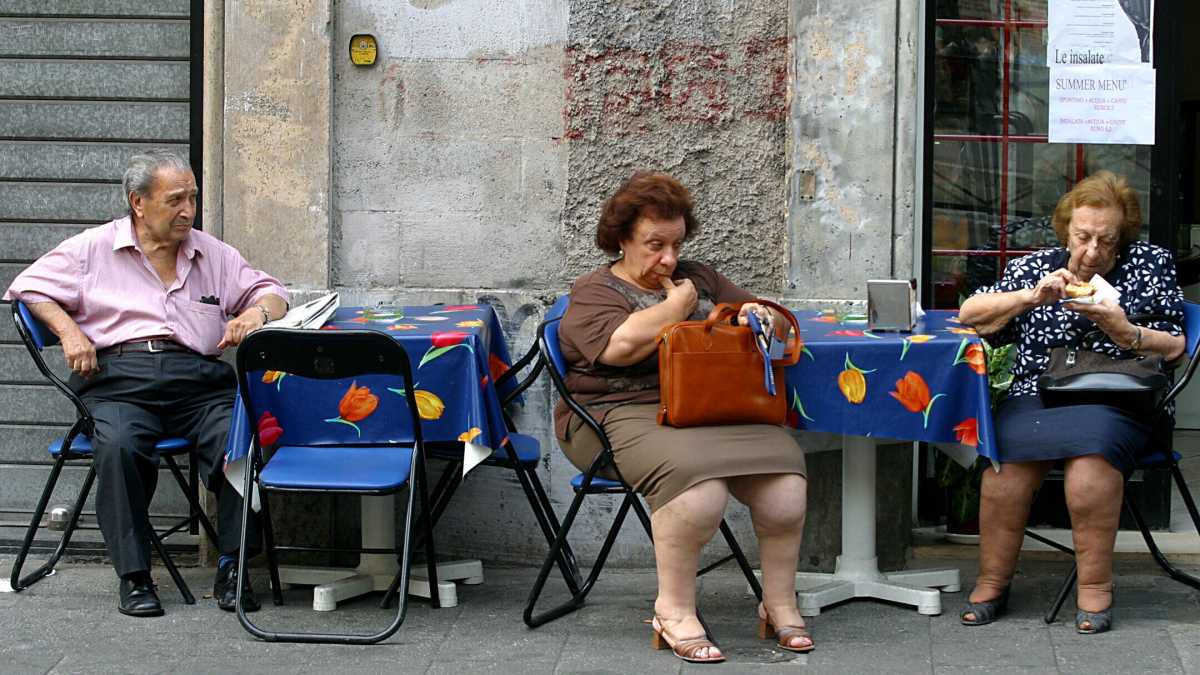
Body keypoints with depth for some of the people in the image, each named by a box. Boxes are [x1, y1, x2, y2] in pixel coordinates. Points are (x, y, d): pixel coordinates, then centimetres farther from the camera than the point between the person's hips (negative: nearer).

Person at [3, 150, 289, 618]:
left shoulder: (213, 254, 23)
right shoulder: (94, 249, 16)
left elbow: (270, 292, 26)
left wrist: (257, 312, 2)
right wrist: (68, 329, 0)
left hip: (199, 377, 2)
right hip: (118, 375, -2)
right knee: (118, 445, -36)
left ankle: (232, 568, -21)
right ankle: (134, 577, -26)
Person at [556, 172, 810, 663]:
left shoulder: (698, 277, 26)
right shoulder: (594, 292, 8)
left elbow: (773, 319, 26)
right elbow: (621, 344, -14)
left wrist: (757, 314, 2)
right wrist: (679, 303, -1)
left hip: (716, 405, 5)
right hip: (630, 413, -5)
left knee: (782, 469, -25)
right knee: (696, 477, -37)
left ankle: (780, 603, -11)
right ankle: (674, 611, -23)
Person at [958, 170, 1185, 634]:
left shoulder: (1150, 265, 11)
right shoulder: (1036, 267, 16)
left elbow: (1173, 350, 7)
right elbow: (969, 315, 10)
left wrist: (1120, 328, -11)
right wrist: (1032, 296, -4)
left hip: (1116, 402, -2)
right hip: (1035, 398, 2)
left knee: (1091, 443, -37)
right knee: (1009, 449, -31)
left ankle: (1095, 586, -26)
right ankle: (992, 581, -18)